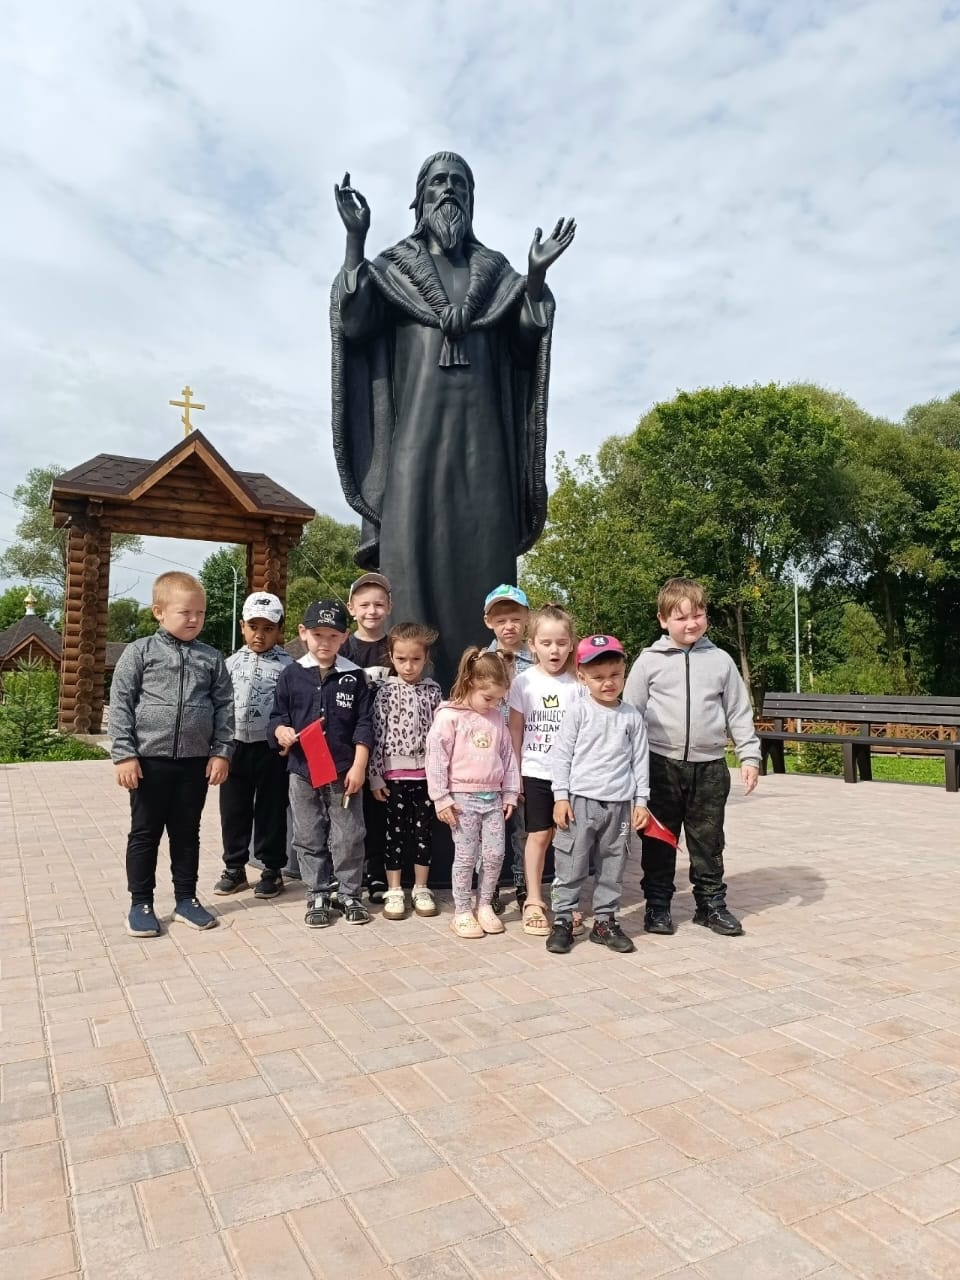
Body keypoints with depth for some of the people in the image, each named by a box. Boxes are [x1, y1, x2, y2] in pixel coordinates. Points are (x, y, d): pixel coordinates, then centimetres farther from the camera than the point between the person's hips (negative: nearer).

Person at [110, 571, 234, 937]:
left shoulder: (211, 659, 4)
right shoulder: (139, 652, -3)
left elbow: (224, 707, 5)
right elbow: (120, 704, -5)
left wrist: (221, 752, -1)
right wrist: (124, 754, -10)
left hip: (195, 761, 3)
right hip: (150, 759, -2)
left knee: (187, 833, 13)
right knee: (144, 833, 8)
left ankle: (186, 898, 26)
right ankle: (141, 903, 21)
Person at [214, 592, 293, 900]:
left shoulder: (287, 665, -3)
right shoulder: (232, 663, 6)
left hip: (271, 747, -3)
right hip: (235, 745, 3)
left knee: (271, 809, 6)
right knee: (234, 809, 11)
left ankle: (272, 869, 19)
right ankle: (235, 867, 25)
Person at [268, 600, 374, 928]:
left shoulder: (354, 677, 0)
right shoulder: (291, 675, 2)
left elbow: (364, 726, -1)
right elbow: (278, 716, 8)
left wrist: (358, 767, -8)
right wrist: (281, 731, -15)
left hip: (344, 771, -1)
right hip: (303, 771, 1)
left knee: (348, 838, 6)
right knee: (309, 838, 10)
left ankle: (348, 893, 22)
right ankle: (318, 895, 24)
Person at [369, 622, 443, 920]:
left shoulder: (433, 691, 2)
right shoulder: (385, 692, -3)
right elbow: (377, 735, -3)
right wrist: (375, 776, -5)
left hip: (426, 773, 2)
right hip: (395, 774, -1)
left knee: (424, 832, 9)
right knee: (396, 832, 7)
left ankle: (421, 889, 22)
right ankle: (394, 892, 17)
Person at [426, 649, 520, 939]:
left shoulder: (497, 718, 8)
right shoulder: (449, 717, -10)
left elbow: (508, 756, 13)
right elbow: (435, 757, -11)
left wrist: (510, 793, 11)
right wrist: (441, 798, -12)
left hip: (493, 797, 5)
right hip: (463, 798, -5)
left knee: (495, 854, 6)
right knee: (466, 856, 2)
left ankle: (485, 906, 24)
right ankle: (462, 912, 16)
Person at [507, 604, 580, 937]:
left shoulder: (577, 684, -3)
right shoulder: (524, 682, -3)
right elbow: (515, 730, 2)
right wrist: (513, 774, 0)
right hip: (536, 773, -1)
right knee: (538, 835, 7)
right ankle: (534, 902, 18)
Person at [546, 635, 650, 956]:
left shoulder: (632, 716, 5)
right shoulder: (578, 711, -3)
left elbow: (639, 760, 9)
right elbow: (560, 754, -3)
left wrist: (641, 801, 6)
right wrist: (561, 796, -8)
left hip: (619, 803, 3)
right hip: (580, 800, -3)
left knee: (612, 866, 11)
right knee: (571, 864, 2)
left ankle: (605, 921, 24)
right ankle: (563, 920, 13)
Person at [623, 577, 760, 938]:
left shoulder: (720, 661, 5)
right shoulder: (649, 661, -1)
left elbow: (739, 712, 8)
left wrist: (749, 755, 2)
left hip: (709, 766, 2)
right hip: (661, 765, -1)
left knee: (708, 840, 12)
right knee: (659, 839, 8)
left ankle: (711, 902, 26)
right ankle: (657, 904, 21)